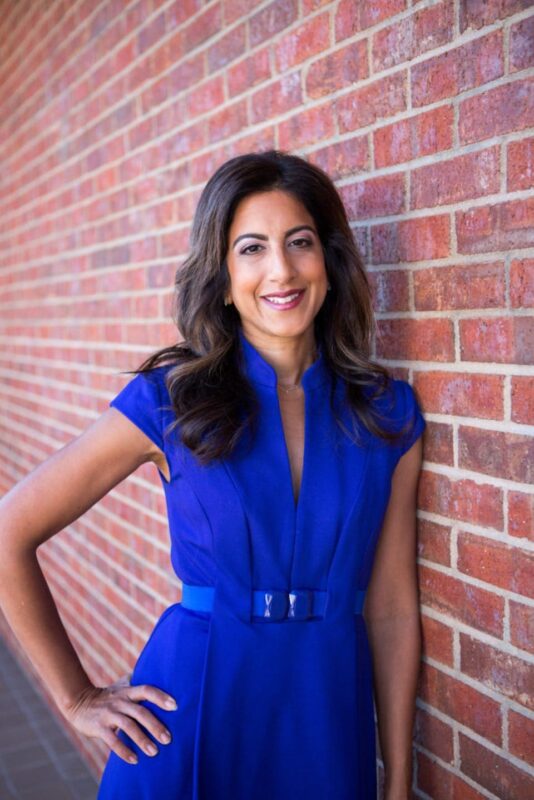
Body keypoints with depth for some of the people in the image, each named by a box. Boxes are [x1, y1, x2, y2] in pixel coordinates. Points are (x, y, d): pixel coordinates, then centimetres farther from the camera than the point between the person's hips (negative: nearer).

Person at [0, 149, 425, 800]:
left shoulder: (389, 415, -2)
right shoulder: (170, 400, -10)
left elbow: (391, 609, 1)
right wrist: (77, 699, -2)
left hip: (332, 712, 3)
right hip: (194, 710, -2)